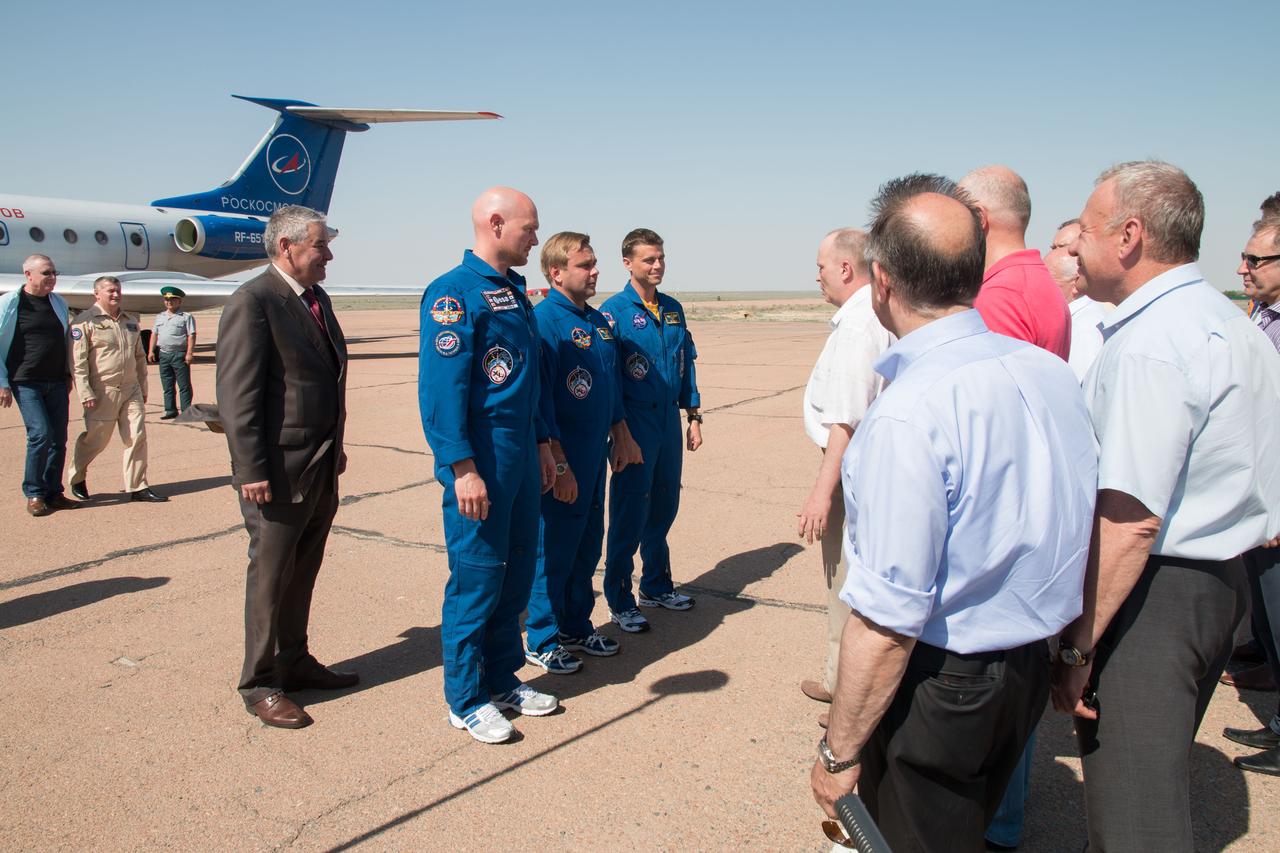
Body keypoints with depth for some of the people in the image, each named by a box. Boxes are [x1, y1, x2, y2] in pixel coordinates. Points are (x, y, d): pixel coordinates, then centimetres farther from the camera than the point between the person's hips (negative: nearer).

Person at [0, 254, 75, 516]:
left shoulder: (59, 303, 12)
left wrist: (69, 373, 19)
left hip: (57, 382, 5)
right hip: (25, 383, -5)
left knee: (59, 438, 3)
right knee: (41, 434, -14)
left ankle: (53, 492, 14)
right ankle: (34, 493, 0)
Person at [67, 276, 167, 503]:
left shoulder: (131, 321, 14)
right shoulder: (85, 321, -6)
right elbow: (78, 361, -10)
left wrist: (143, 388, 18)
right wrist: (85, 394, -15)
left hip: (131, 390, 5)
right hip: (103, 392, -5)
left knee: (137, 437, 0)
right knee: (95, 440, 6)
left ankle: (137, 487, 7)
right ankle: (76, 478, 31)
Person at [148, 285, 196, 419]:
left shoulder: (186, 317, -1)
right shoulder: (160, 317, 17)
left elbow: (191, 336, -7)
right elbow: (154, 334, 18)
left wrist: (189, 353, -15)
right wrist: (151, 351, 9)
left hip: (180, 354, -6)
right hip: (163, 354, 6)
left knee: (184, 385, -2)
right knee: (167, 386, 9)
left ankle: (186, 411, 1)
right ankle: (170, 410, 16)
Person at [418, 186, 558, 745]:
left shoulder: (515, 292, 14)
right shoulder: (454, 293, -13)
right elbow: (440, 388, -19)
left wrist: (540, 443, 18)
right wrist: (462, 469, -22)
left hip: (521, 457, 9)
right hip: (480, 460, -8)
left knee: (516, 572, 15)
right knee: (475, 578, 1)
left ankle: (502, 679, 30)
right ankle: (465, 699, 16)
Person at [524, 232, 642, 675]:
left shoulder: (598, 319, 11)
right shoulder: (544, 320, -15)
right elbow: (541, 399, -19)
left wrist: (622, 435, 21)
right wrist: (559, 465, -21)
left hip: (595, 454, 8)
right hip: (563, 459, -8)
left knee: (588, 544, 17)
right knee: (553, 548, 3)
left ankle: (577, 627, 32)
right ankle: (542, 640, 18)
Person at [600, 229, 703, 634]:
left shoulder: (673, 309, 10)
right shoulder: (614, 310, -8)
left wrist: (693, 415, 12)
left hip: (669, 420, 6)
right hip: (635, 422, -6)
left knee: (664, 507, 15)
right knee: (629, 512, 0)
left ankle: (656, 586, 31)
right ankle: (620, 602, 12)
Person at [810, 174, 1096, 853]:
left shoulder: (907, 414, -28)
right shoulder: (1052, 373, -3)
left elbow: (887, 620, -27)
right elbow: (1072, 527, 10)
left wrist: (840, 750, -15)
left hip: (937, 684, -8)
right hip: (1031, 666, 8)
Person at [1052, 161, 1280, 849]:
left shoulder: (1149, 344, -22)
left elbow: (1132, 519, -27)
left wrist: (1077, 645, -23)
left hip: (1152, 594, -10)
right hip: (1221, 580, 10)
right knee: (1161, 785, 26)